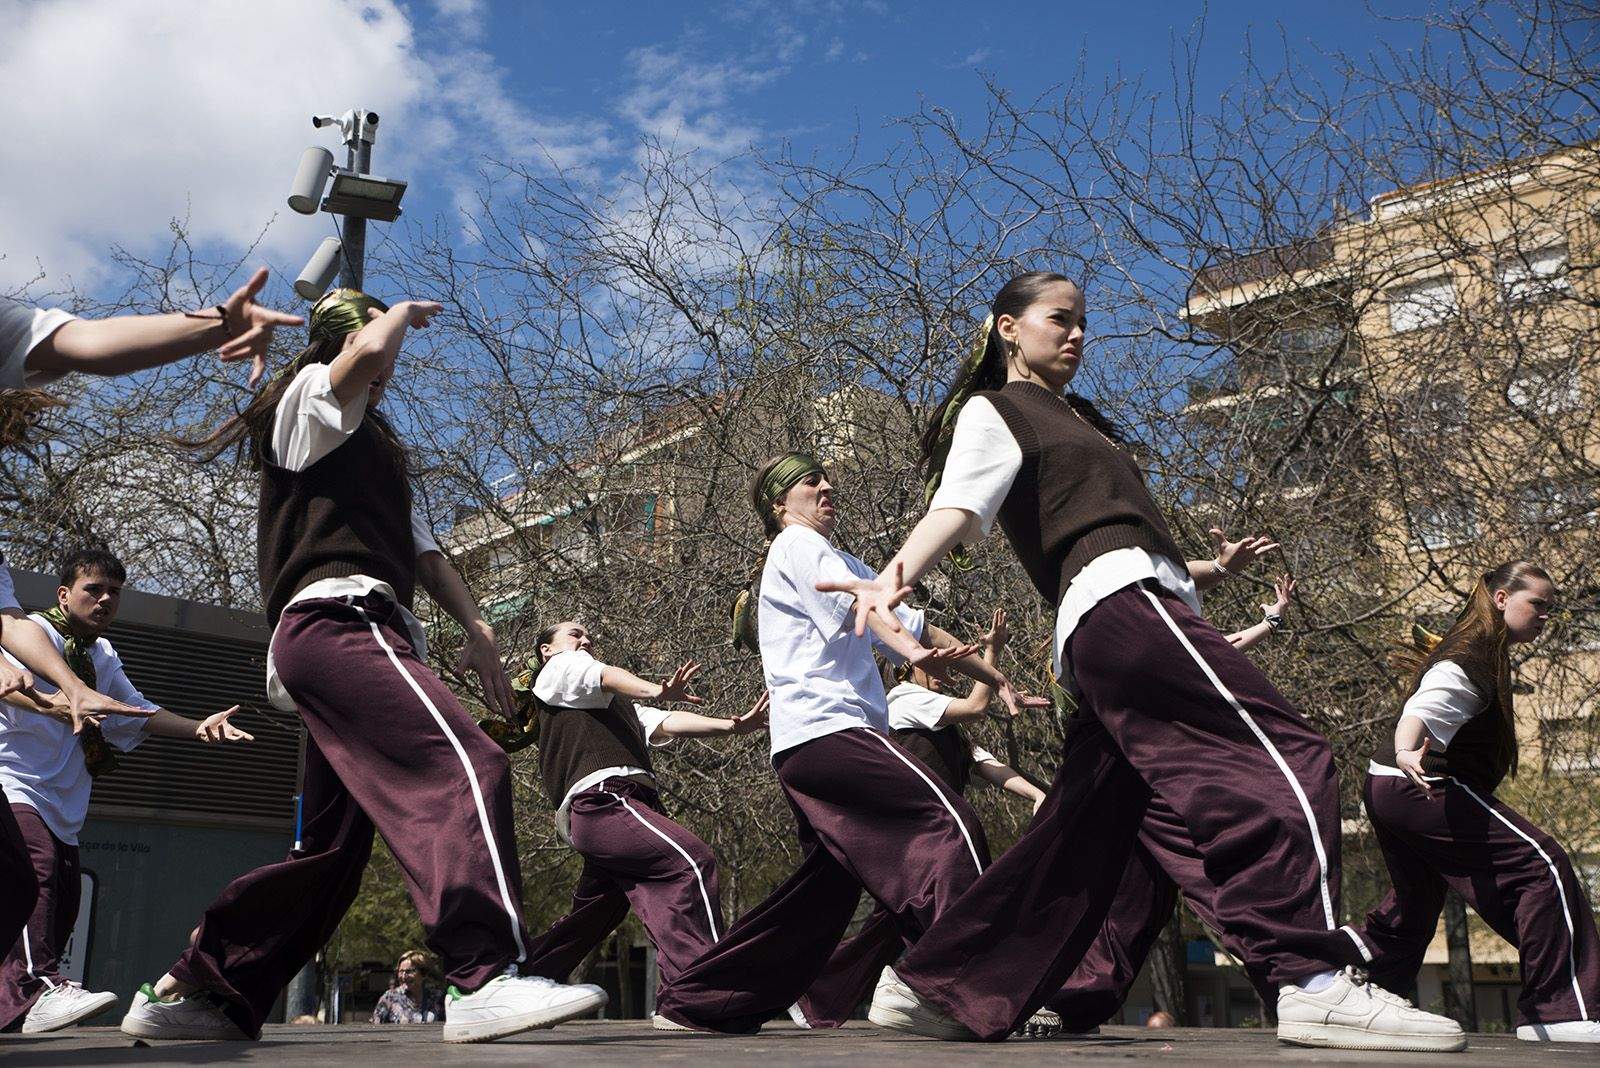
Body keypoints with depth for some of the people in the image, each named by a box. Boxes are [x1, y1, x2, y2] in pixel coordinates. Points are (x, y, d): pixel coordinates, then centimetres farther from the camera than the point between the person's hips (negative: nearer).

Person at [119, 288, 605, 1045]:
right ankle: (485, 979, -40)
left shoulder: (370, 447, 35)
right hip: (336, 619, -10)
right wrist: (403, 311, 9)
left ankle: (188, 995, 16)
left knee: (331, 848, 9)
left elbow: (422, 549, 26)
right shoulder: (309, 396, 10)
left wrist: (475, 628, 13)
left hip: (345, 640, 10)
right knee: (465, 764, -28)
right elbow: (371, 347, -13)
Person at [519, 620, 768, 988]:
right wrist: (657, 691, -30)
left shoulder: (616, 704, 37)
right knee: (692, 859, -25)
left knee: (588, 922, 14)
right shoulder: (560, 667, 16)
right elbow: (604, 676, -7)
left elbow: (665, 723, 21)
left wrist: (733, 726, 4)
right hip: (602, 796, -9)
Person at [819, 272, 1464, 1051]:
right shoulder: (992, 410, 8)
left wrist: (1212, 571, 23)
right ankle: (1316, 980, -26)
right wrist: (893, 576, -31)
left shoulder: (1079, 422, 33)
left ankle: (938, 986, 11)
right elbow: (956, 508, -12)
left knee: (1078, 840, 6)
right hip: (1119, 605, -9)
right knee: (1281, 758, -18)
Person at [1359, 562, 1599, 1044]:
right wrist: (1407, 751, -53)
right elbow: (1422, 710, -35)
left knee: (1417, 899, 24)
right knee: (1542, 864, -13)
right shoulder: (1473, 658, -17)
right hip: (1423, 788, -11)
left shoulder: (1477, 652, 14)